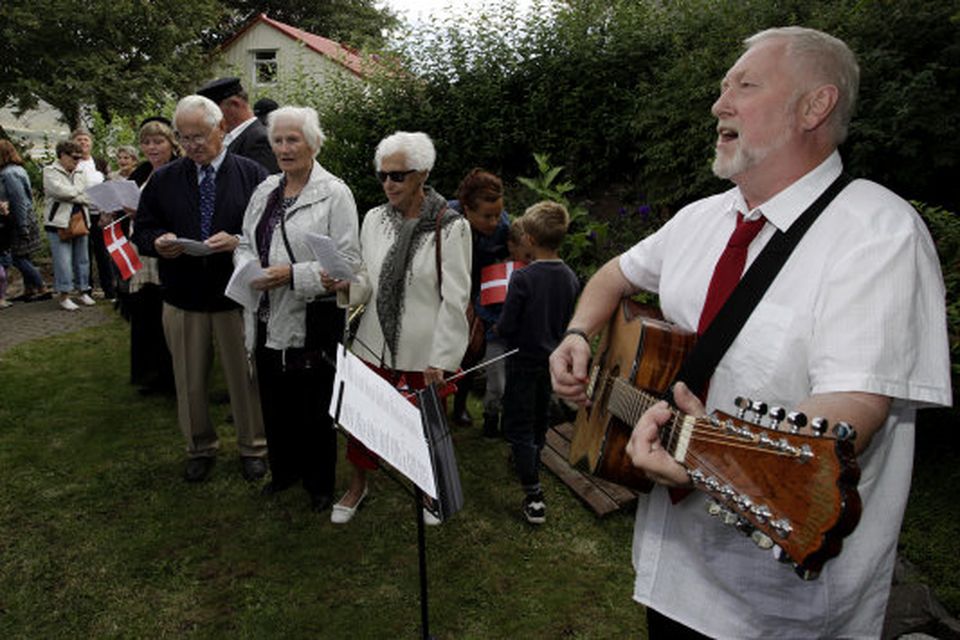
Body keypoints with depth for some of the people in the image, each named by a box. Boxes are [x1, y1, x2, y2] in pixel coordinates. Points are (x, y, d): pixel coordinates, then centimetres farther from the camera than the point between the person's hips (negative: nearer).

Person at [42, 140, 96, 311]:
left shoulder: (79, 174, 17)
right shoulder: (50, 171, -2)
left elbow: (86, 194, 11)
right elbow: (60, 190, -17)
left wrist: (72, 193, -7)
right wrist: (81, 195, -5)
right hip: (59, 222, -6)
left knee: (82, 259, 10)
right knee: (63, 260, -6)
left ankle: (83, 291, 20)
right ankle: (63, 296, 1)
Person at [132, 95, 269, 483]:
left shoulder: (252, 175, -2)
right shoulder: (163, 180, 5)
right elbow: (142, 231, 9)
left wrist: (238, 241, -23)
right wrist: (158, 242, -14)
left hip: (237, 297, -2)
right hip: (183, 298, 3)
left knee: (245, 377, 9)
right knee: (189, 381, 13)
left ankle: (252, 447, 29)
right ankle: (199, 447, 33)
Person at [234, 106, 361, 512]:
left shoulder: (334, 193, -10)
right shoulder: (265, 191, 11)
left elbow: (348, 261, -15)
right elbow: (246, 244, 15)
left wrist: (293, 274, -22)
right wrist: (249, 269, -7)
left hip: (314, 320, -6)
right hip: (269, 318, 6)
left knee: (315, 407, 7)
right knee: (275, 402, 18)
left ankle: (319, 483, 28)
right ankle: (284, 470, 41)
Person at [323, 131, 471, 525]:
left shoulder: (451, 227, -12)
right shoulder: (375, 219, 2)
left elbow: (455, 300, -12)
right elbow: (367, 285, 8)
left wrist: (441, 360, -14)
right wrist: (345, 286, -14)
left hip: (425, 351, -3)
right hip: (376, 343, 4)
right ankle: (357, 487, 38)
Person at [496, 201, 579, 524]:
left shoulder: (523, 278, -24)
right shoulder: (571, 278, -5)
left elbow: (506, 327, -20)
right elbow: (567, 321, 6)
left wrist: (498, 329, 2)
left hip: (524, 361, -6)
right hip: (553, 358, 6)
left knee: (518, 426, 2)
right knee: (539, 419, 24)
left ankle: (534, 495, -2)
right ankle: (530, 464, 46)